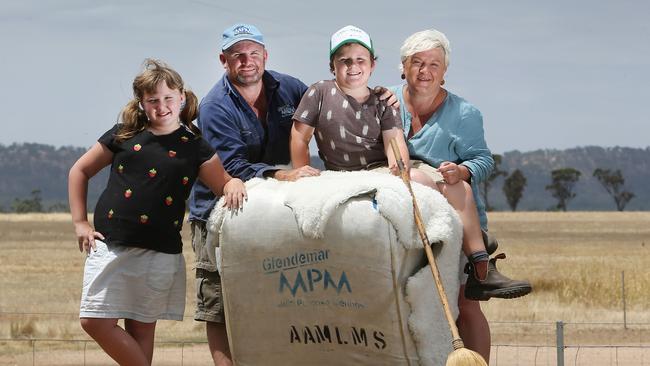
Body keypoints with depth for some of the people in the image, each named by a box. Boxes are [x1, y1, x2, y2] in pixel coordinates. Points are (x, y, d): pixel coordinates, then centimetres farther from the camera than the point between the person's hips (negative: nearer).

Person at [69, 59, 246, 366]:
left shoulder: (193, 147, 5)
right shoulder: (124, 135, 7)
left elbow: (224, 183, 3)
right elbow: (80, 171, 14)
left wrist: (234, 185, -21)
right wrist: (80, 222, 7)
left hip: (159, 253, -1)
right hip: (110, 245, 1)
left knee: (141, 329, 4)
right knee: (95, 321, -6)